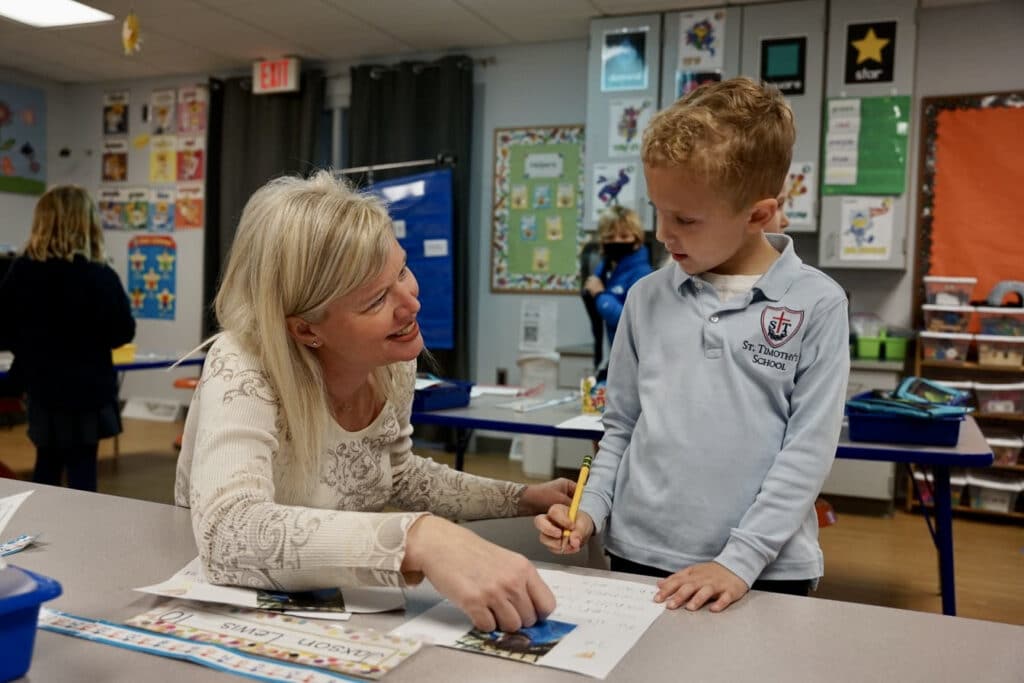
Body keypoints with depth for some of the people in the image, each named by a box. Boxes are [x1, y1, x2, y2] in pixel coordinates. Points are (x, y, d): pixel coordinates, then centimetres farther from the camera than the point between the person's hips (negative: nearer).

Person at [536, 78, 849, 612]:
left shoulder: (816, 305, -7)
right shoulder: (648, 298, 2)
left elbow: (808, 449, -10)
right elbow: (621, 428, 8)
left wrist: (741, 559, -15)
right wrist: (591, 512, -5)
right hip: (638, 559, 3)